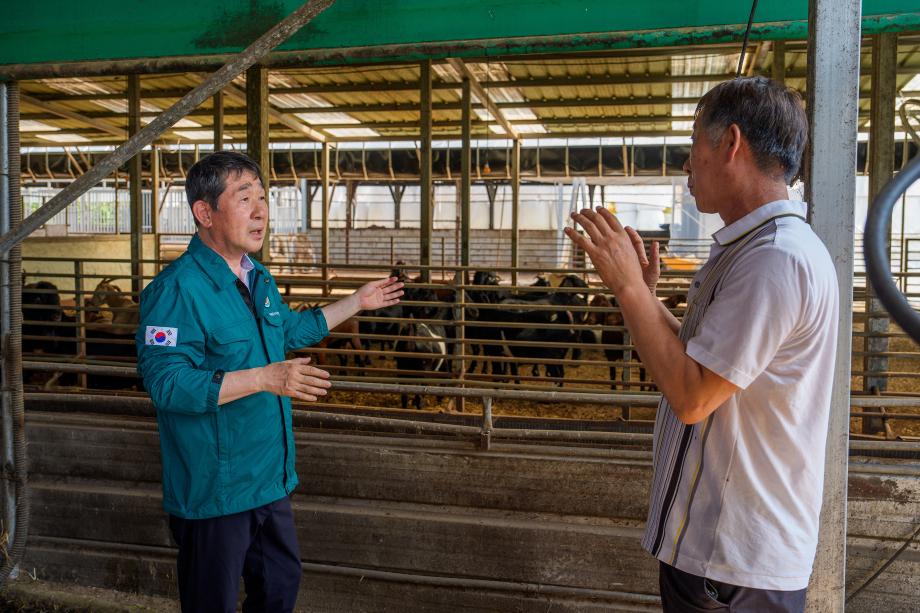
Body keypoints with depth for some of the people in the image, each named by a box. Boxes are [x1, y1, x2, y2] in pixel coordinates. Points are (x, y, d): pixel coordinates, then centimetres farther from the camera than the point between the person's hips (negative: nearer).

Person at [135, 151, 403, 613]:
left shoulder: (259, 280, 8)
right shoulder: (176, 289, -21)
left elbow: (292, 330, 25)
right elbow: (166, 382, -29)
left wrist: (357, 302, 28)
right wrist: (263, 378, -34)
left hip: (271, 482, 8)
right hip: (214, 491, -8)